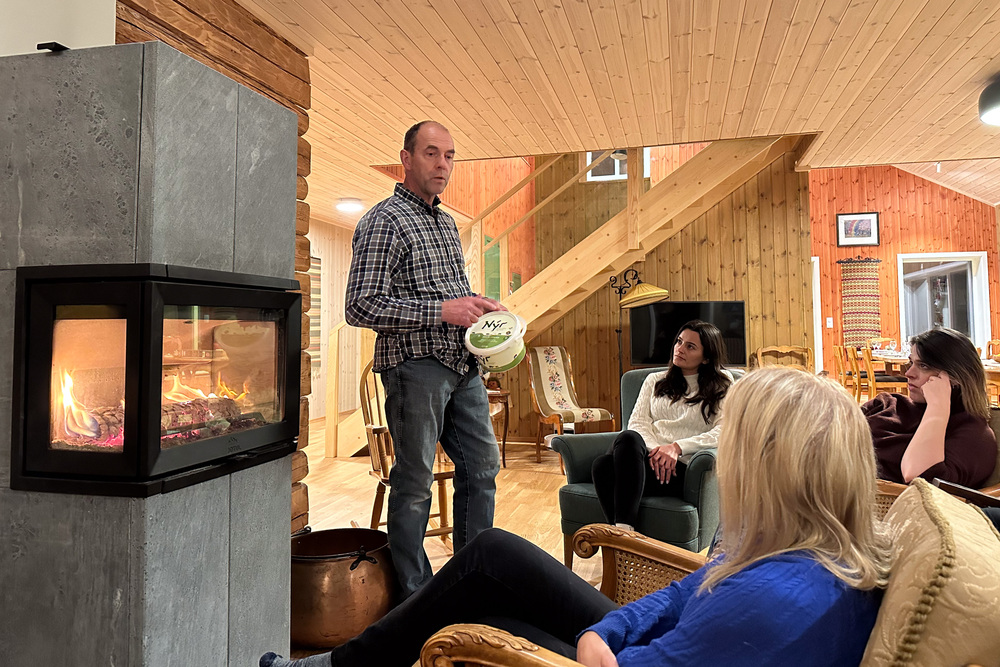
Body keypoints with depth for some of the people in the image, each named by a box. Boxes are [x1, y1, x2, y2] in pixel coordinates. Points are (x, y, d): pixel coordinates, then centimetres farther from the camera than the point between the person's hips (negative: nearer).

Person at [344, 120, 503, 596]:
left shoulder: (447, 223, 17)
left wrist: (478, 307, 5)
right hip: (415, 365, -8)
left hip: (462, 365, 8)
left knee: (482, 467, 12)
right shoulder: (384, 222, -9)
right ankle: (415, 597, 17)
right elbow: (362, 307, -17)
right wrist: (442, 311, -20)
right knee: (414, 482, 1)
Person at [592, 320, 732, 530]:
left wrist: (677, 447, -14)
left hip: (681, 468, -3)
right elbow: (637, 422, 14)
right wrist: (655, 450, -8)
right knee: (602, 464, -33)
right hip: (649, 459, 4)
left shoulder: (722, 385, 14)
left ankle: (622, 530, -42)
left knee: (629, 440, -36)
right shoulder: (654, 380, 26)